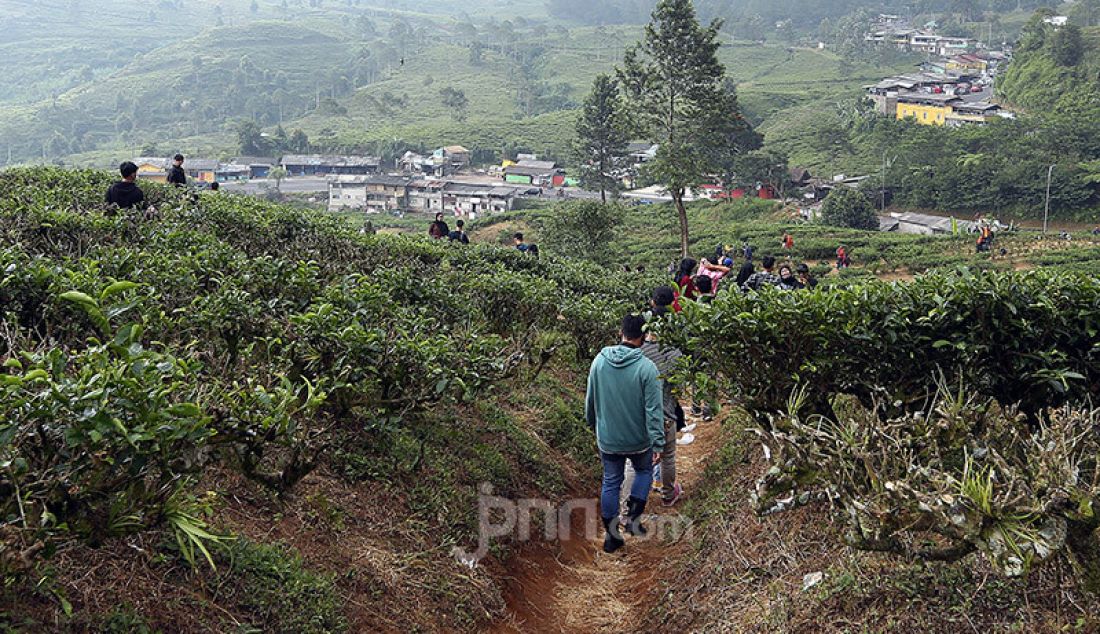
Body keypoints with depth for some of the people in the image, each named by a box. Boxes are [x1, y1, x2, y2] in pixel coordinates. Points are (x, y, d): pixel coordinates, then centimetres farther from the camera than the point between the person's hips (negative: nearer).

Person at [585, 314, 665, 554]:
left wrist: (592, 424, 21)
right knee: (644, 471, 26)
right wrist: (658, 443, -13)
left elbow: (590, 399, 4)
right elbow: (654, 410, -19)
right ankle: (634, 516, 14)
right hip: (638, 440, -3)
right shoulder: (647, 367, -20)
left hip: (607, 438, 3)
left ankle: (611, 535, 22)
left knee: (611, 483, 16)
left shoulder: (600, 361, -7)